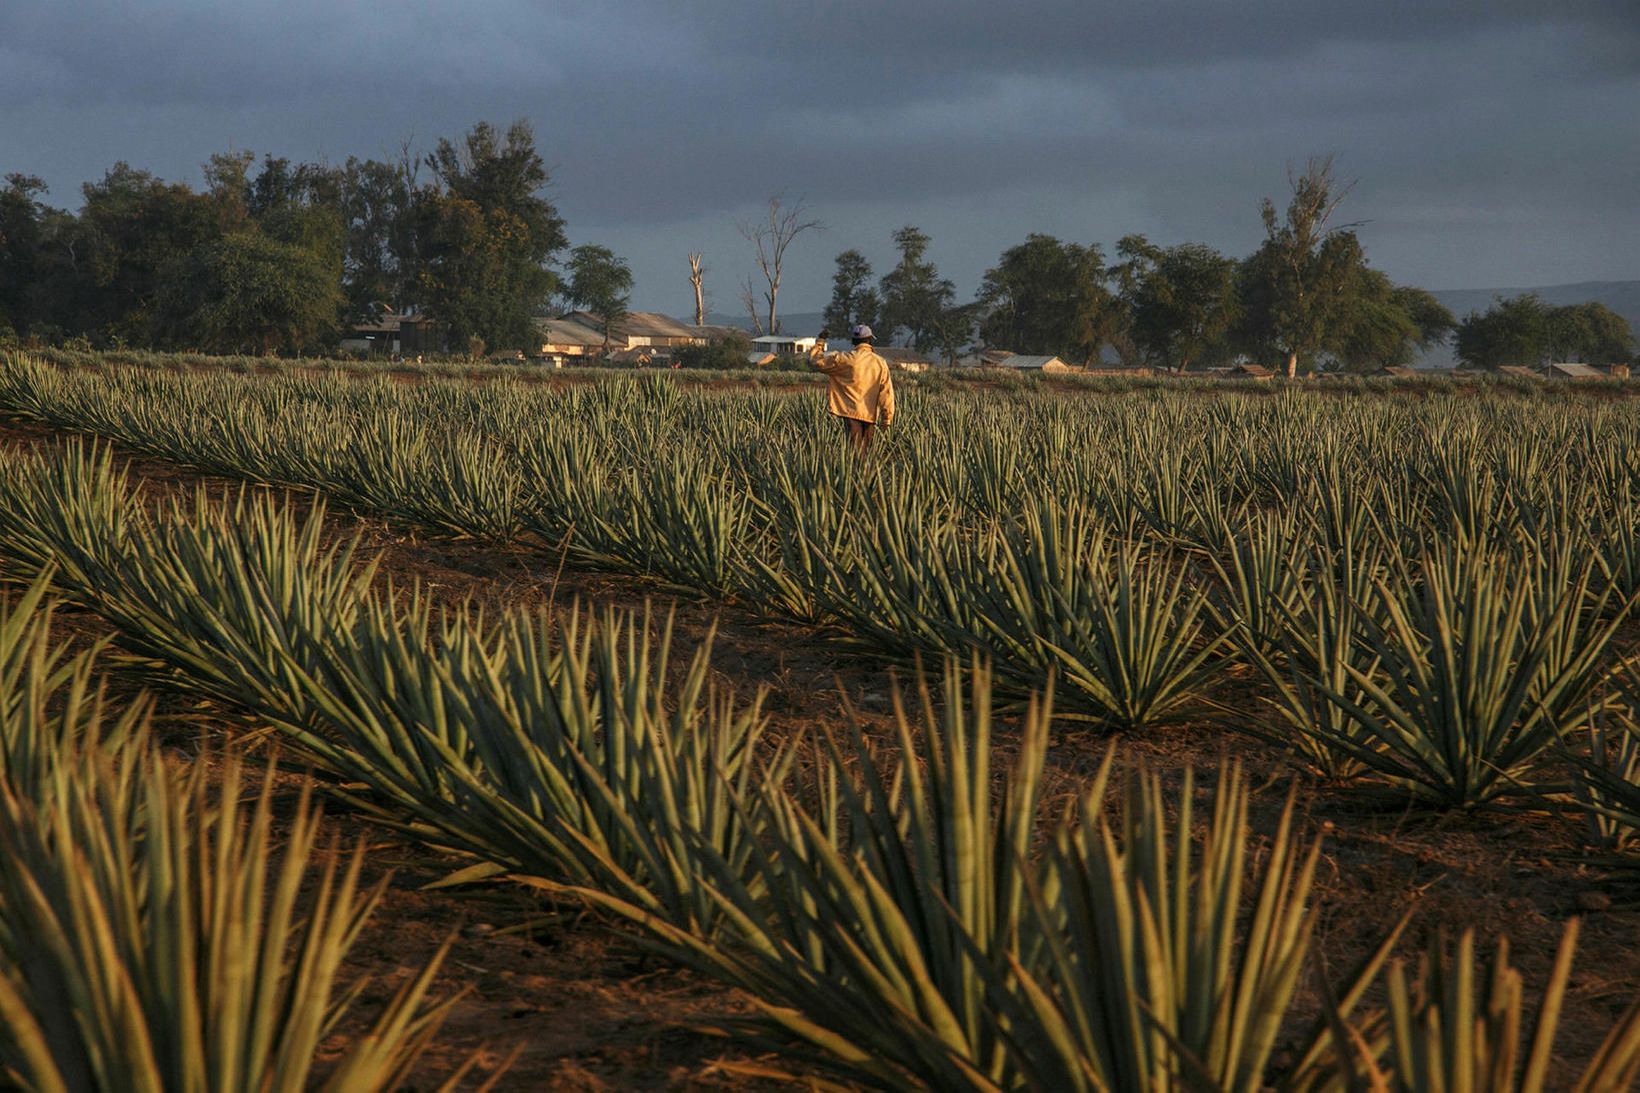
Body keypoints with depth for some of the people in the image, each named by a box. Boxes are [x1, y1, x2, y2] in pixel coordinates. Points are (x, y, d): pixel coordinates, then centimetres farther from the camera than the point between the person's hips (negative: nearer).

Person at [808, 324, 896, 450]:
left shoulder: (845, 360, -6)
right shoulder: (880, 363, 2)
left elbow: (818, 360, 4)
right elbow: (886, 392, -1)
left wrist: (820, 341, 20)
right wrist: (887, 418, 3)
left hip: (852, 412, -3)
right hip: (870, 415, 3)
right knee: (864, 451, 12)